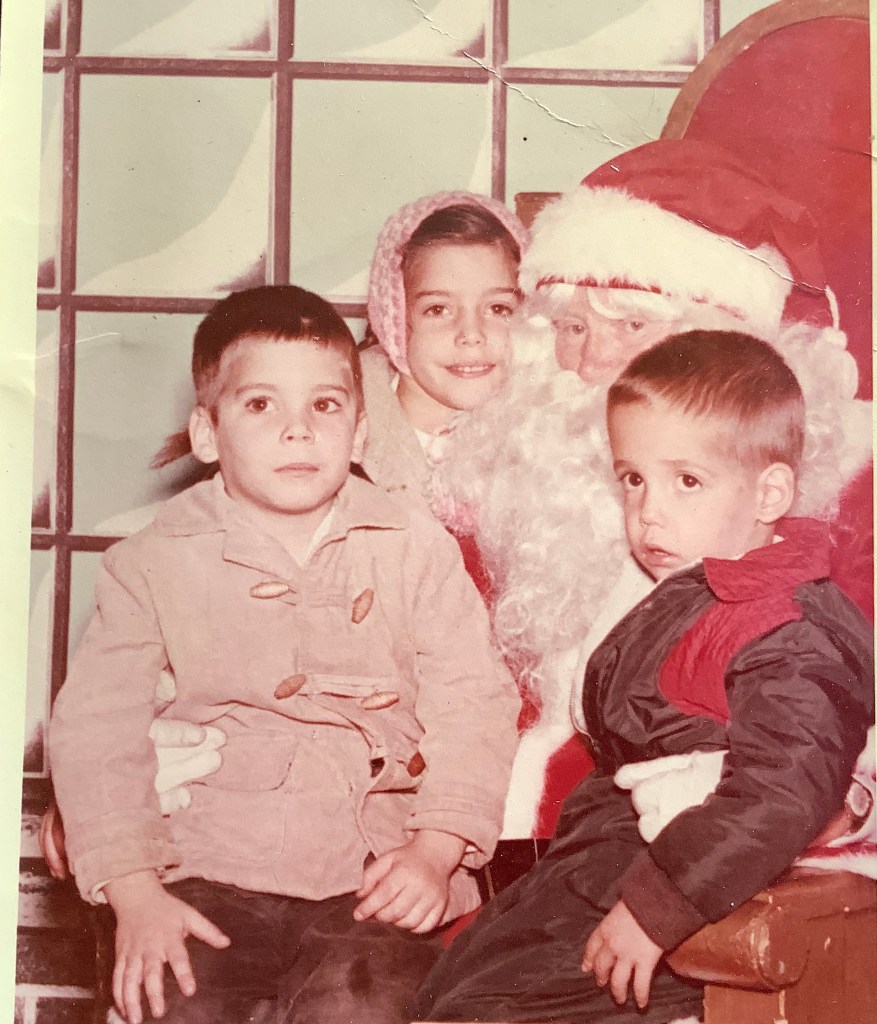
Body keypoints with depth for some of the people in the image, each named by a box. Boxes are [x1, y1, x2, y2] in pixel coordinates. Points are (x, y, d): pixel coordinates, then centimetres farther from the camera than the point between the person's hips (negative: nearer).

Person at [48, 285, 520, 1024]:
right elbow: (95, 727, 1)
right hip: (205, 873, 0)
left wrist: (435, 850, -10)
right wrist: (134, 891, -9)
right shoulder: (155, 562, 3)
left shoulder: (415, 549, 4)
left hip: (368, 880, 0)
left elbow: (473, 706, 2)